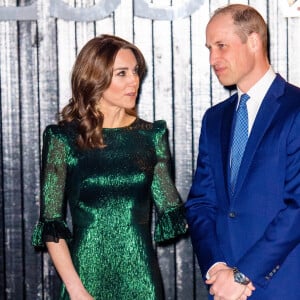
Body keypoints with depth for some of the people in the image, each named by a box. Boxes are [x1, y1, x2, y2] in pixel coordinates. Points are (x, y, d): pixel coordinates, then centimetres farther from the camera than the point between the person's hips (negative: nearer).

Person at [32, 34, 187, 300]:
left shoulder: (152, 136, 5)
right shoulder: (64, 139, -3)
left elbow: (170, 210, 5)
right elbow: (51, 225, -5)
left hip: (141, 277, 2)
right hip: (87, 275, -2)